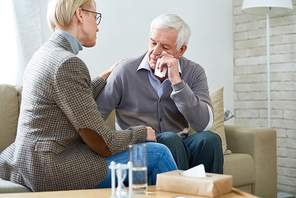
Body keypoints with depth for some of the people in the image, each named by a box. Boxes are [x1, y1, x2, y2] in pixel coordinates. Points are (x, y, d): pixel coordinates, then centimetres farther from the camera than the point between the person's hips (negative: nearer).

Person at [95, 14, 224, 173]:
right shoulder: (126, 71, -4)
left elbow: (204, 125, -15)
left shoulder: (194, 73, 0)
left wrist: (176, 81, -20)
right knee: (169, 139, -33)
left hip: (178, 149, 2)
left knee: (209, 139, -27)